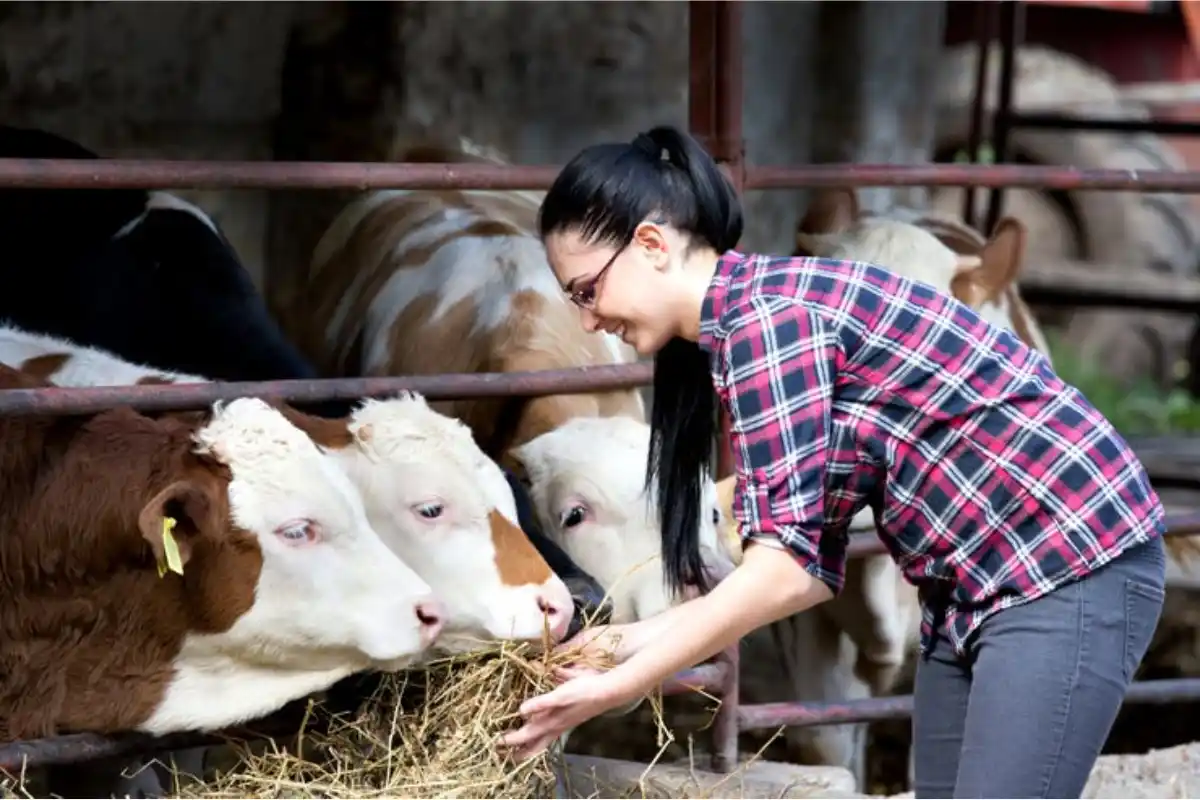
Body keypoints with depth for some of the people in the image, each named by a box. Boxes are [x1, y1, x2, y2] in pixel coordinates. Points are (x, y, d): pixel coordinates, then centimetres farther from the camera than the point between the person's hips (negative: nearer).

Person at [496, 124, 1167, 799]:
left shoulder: (765, 314, -18)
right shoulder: (735, 333, 11)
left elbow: (786, 563, -24)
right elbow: (813, 568, 10)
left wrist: (618, 687, -18)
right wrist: (645, 638, 5)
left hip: (1074, 573, -10)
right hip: (974, 588, 10)